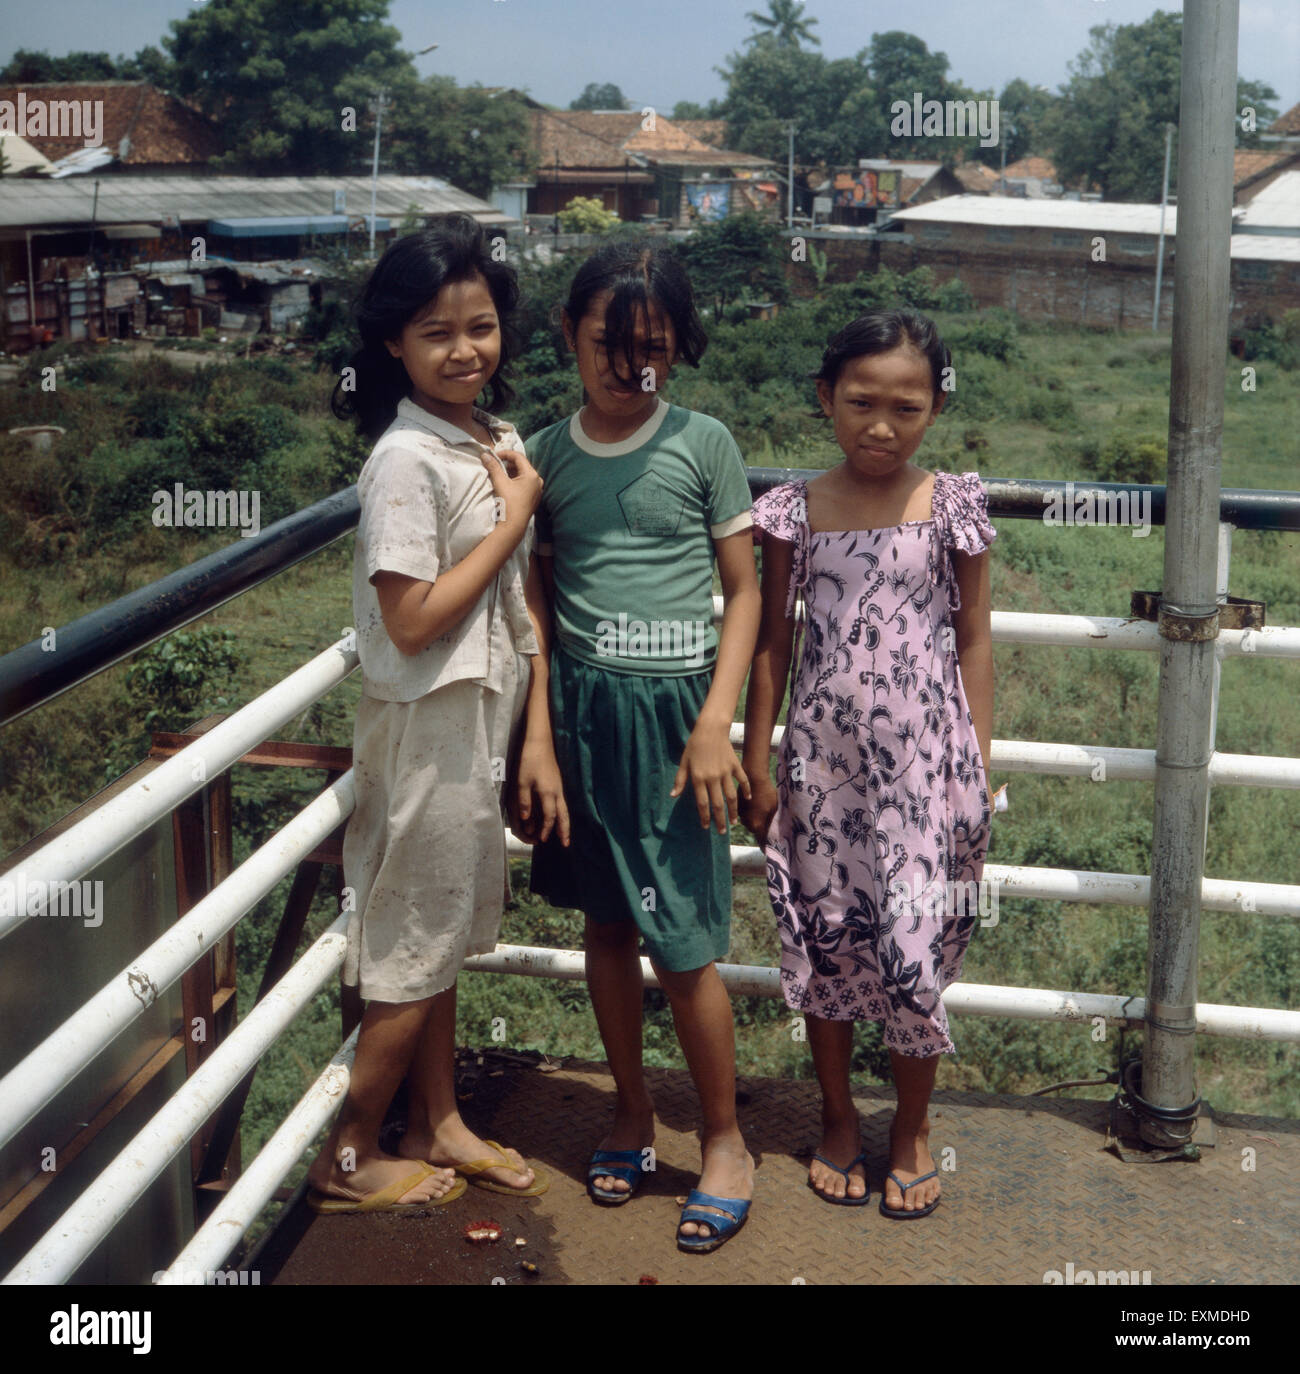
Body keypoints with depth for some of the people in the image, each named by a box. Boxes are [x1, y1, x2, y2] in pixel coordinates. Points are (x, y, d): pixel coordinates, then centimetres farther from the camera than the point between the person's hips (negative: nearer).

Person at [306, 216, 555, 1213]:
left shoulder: (500, 443, 6)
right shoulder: (407, 459, -20)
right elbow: (413, 622, -24)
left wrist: (535, 724, 9)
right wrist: (514, 515, -18)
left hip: (482, 716, 8)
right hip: (428, 723, -8)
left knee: (443, 934, 19)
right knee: (414, 942, 4)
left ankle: (437, 1124, 34)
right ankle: (348, 1159, 21)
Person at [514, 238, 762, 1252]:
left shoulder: (702, 443, -3)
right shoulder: (547, 455, 4)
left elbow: (744, 592, -1)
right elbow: (542, 605, 7)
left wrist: (716, 722, -10)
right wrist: (539, 736, 0)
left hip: (673, 705, -3)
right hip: (582, 704, 3)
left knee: (682, 946, -1)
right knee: (607, 923, 14)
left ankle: (725, 1137, 19)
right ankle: (633, 1110, 33)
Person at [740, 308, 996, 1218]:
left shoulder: (955, 506, -3)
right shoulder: (794, 510, -1)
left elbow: (974, 641, 3)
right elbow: (773, 642, 5)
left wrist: (979, 770, 1)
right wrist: (758, 763, 4)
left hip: (923, 757, -1)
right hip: (823, 757, 2)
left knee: (916, 946, 2)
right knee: (824, 939, 11)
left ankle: (912, 1130, 25)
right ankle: (839, 1118, 31)